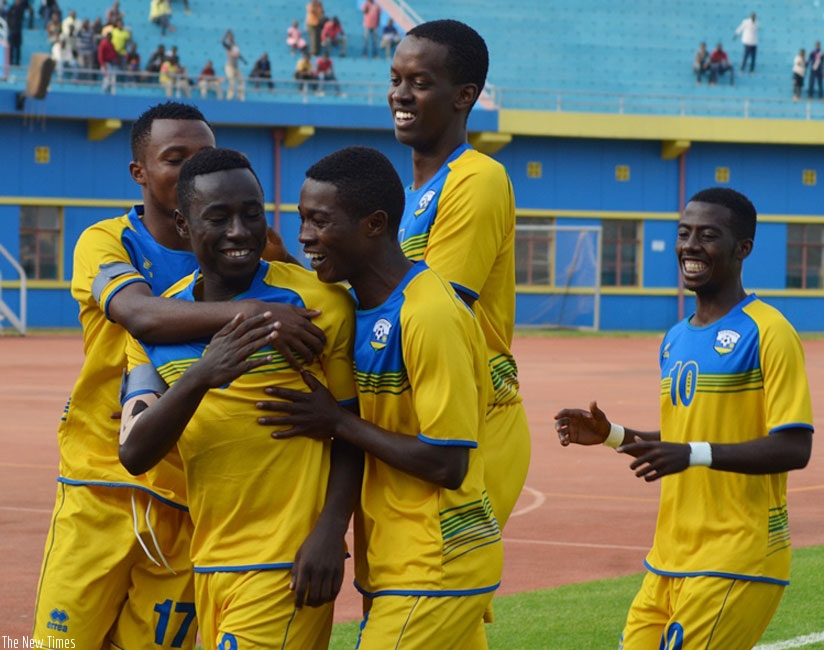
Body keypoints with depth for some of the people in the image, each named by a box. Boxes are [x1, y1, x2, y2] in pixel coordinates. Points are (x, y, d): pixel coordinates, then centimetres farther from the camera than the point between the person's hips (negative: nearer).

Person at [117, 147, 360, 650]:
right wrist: (200, 377, -22)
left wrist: (330, 530, -13)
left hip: (287, 564, -5)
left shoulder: (319, 303, -6)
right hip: (208, 565, 5)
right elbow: (135, 455, -6)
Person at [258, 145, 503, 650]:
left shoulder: (430, 316, -19)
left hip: (435, 569, -9)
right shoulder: (365, 310, 10)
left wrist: (339, 424, -13)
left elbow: (446, 464, -20)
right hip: (397, 564, 9)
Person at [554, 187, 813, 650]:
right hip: (671, 560, 8)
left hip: (735, 562, -8)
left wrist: (694, 454, -26)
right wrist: (612, 434, 11)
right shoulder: (676, 340, 16)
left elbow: (794, 448, -17)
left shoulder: (768, 334, -10)